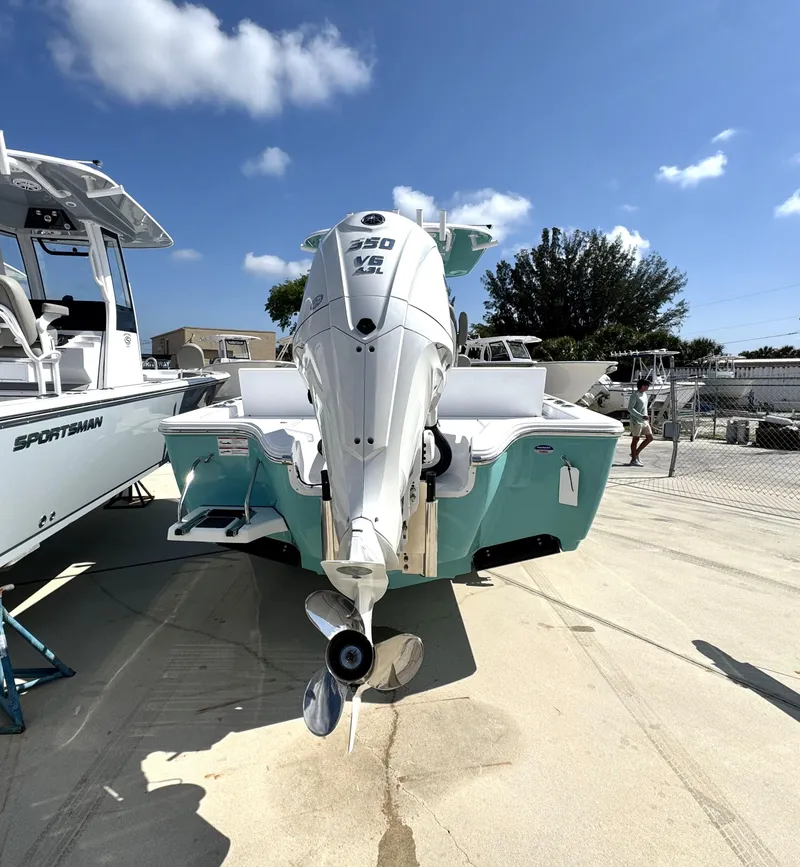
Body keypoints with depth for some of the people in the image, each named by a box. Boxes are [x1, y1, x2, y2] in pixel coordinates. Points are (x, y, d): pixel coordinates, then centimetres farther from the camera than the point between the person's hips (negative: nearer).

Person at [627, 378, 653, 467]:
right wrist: (641, 416, -26)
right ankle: (634, 460, 4)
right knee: (636, 439, -3)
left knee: (650, 437, 8)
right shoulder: (635, 395, -12)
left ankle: (636, 453, 18)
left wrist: (647, 418, 20)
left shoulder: (645, 394, 15)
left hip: (644, 421, 9)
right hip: (636, 421, -9)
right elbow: (630, 408, -20)